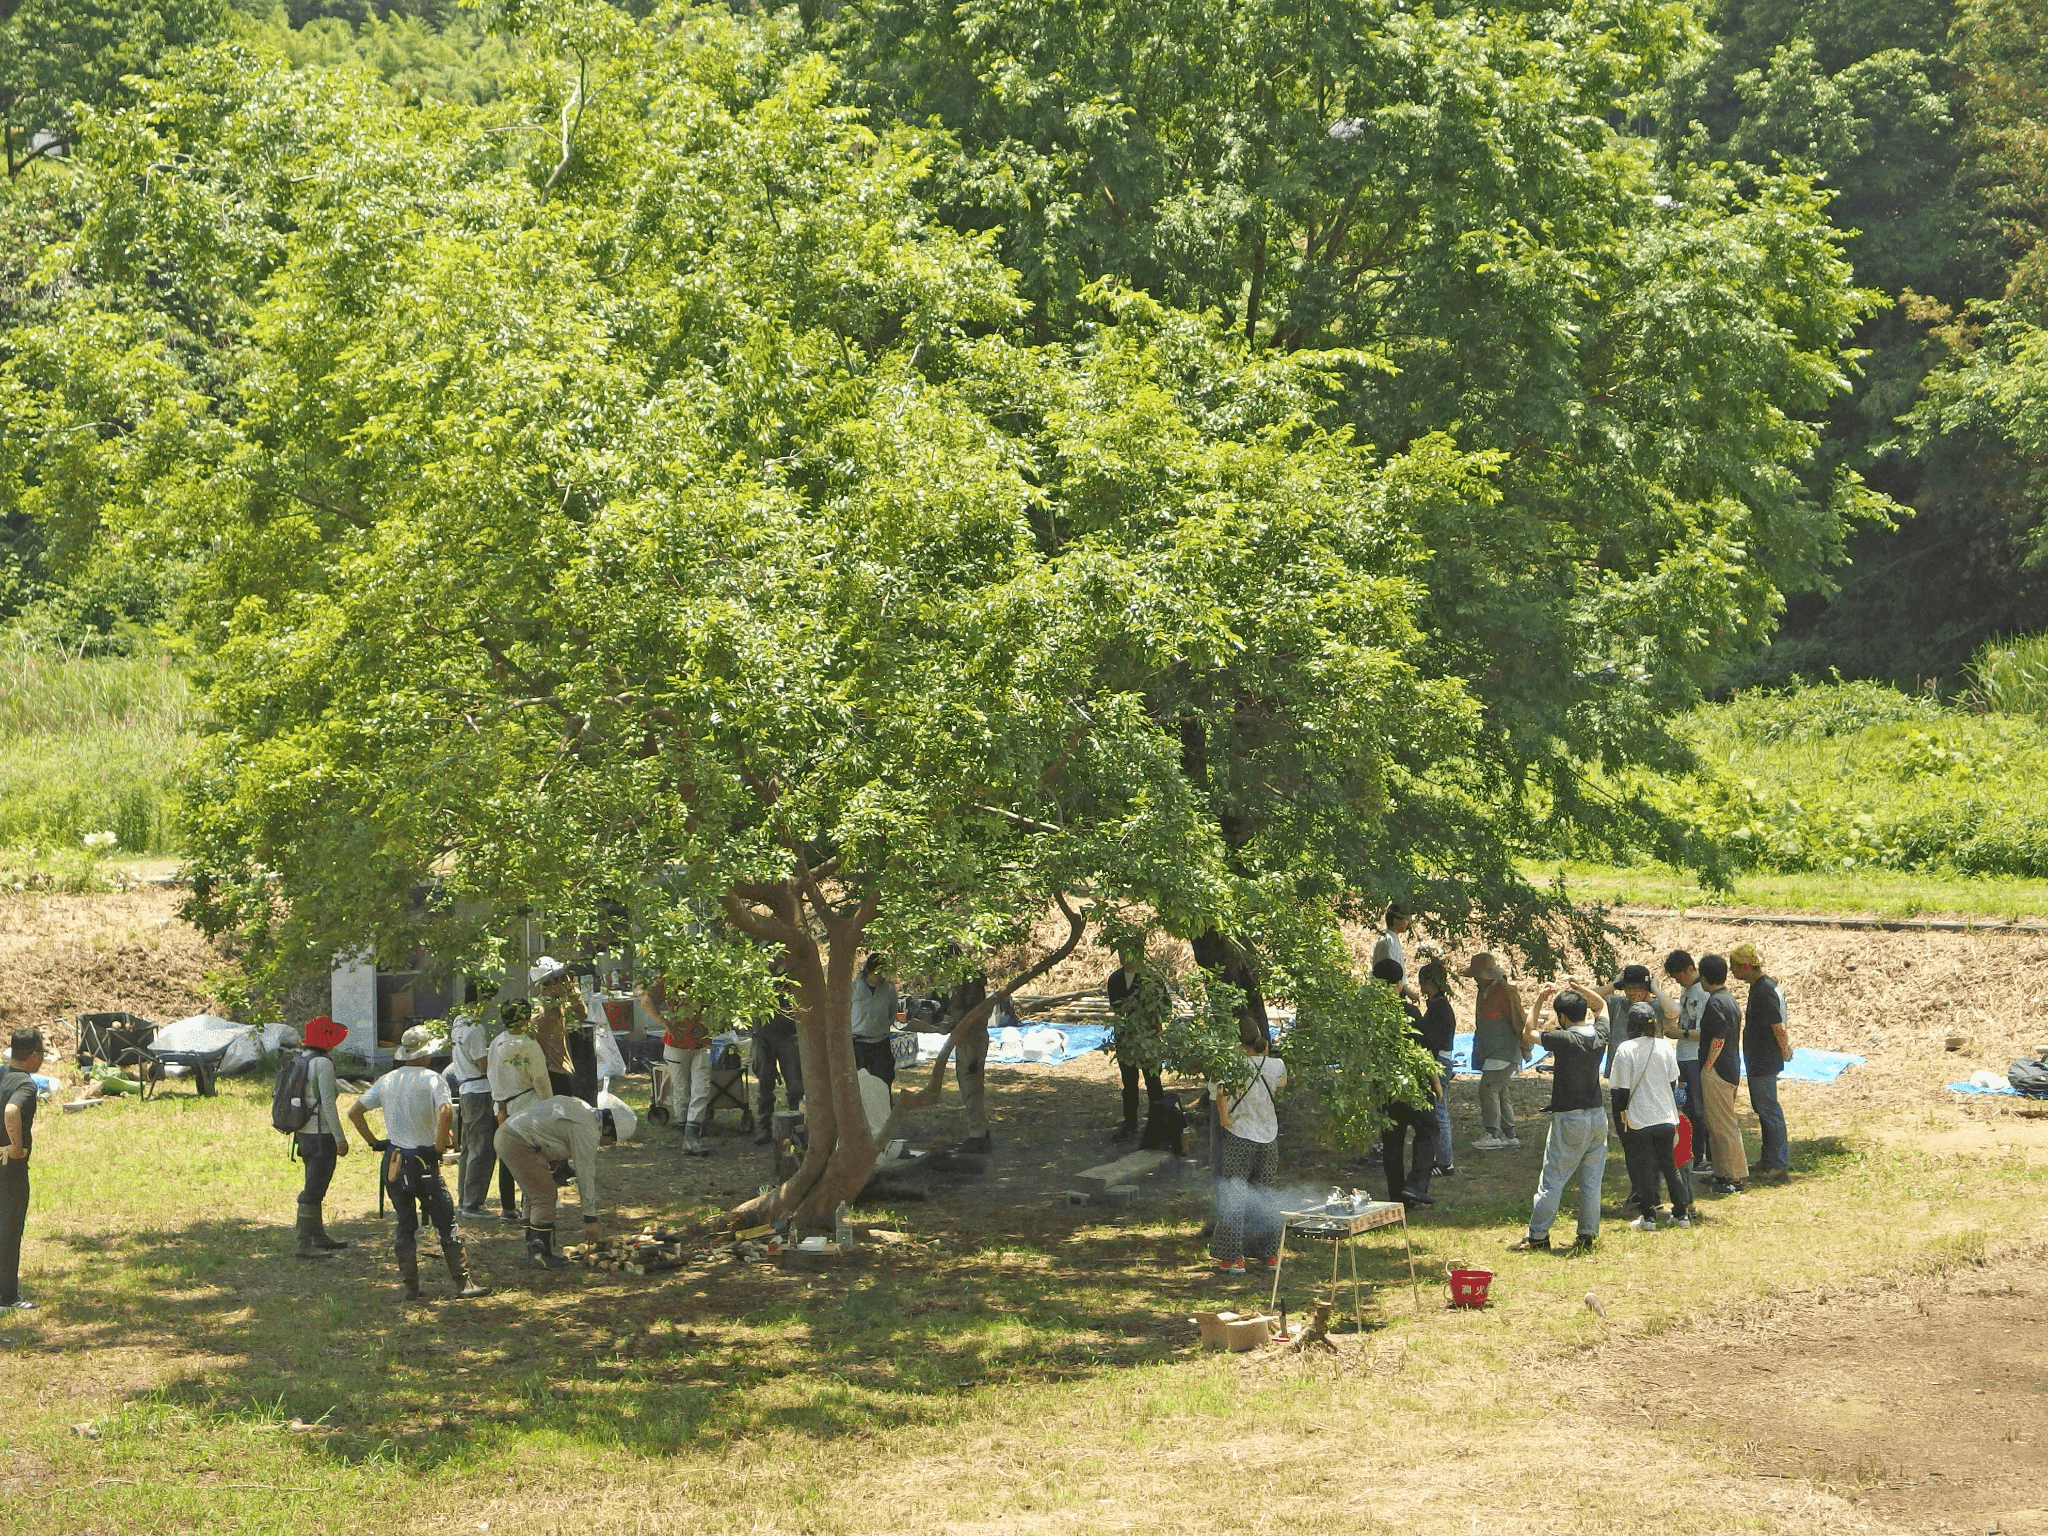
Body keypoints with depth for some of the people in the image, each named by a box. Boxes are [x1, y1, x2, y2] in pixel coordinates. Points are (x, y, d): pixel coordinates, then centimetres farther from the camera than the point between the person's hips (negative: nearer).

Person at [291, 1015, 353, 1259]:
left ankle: (319, 1236, 29)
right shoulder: (323, 1064, -16)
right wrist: (340, 1138, -16)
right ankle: (304, 1245, -6)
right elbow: (327, 1104, -19)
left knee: (315, 1187, 19)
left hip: (304, 1134, 9)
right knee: (313, 1191, -7)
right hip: (321, 1136, -9)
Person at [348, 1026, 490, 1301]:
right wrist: (441, 1143, -15)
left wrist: (373, 1141, 14)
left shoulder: (385, 1081, 8)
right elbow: (446, 1112, -26)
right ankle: (463, 1282, -2)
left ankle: (410, 1286, 10)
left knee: (405, 1224, 12)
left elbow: (354, 1112, 10)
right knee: (446, 1223, 1)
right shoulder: (432, 1079, -9)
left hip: (393, 1162, 5)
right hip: (423, 1161, -5)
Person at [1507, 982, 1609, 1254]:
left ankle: (1538, 1235, 5)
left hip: (1569, 1120, -6)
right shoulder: (1598, 1036, 1)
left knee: (1552, 1180, 1)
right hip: (1598, 1117, 6)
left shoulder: (1563, 1039, -16)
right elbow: (1601, 1004, 21)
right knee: (1591, 1182, 8)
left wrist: (1539, 1001, 4)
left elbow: (1528, 1034, 0)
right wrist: (1579, 988, 13)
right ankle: (1587, 1236, 10)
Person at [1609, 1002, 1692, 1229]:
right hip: (1666, 1117, 4)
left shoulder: (1626, 1050, -13)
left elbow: (1621, 1088, -10)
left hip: (1639, 1119, -4)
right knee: (1669, 1165, 15)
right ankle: (1682, 1213, 18)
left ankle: (1647, 1216, 8)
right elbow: (1673, 1082, 9)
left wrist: (1622, 1110, 6)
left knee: (1642, 1167, 6)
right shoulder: (1665, 1046, 0)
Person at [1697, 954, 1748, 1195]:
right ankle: (1723, 1173, 23)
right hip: (1732, 1069, 10)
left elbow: (1718, 1039, -23)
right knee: (1717, 1124, 17)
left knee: (1722, 1125, -4)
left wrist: (1707, 1067, -14)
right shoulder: (1730, 1000, 13)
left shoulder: (1715, 1003, -18)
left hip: (1717, 1072, -10)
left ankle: (1734, 1177, -1)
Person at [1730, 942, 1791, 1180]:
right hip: (1759, 1061, 10)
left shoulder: (1763, 993, -24)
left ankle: (1779, 1164, 5)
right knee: (1763, 1109, 18)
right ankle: (1768, 1158, 29)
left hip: (1764, 1062, -10)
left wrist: (1784, 1053, -11)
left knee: (1769, 1111, -2)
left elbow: (1778, 1028, -22)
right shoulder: (1763, 986, 8)